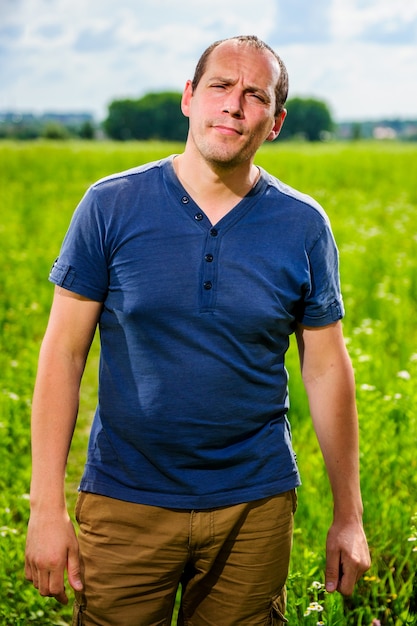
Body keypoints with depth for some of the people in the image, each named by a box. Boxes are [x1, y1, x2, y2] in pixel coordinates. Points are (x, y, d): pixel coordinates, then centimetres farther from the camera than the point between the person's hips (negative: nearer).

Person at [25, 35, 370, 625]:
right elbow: (63, 354, -5)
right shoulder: (111, 206, -5)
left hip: (254, 508, 1)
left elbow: (327, 371, 4)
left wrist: (348, 517, 5)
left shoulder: (304, 227, -1)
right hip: (127, 502, -1)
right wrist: (47, 508, -9)